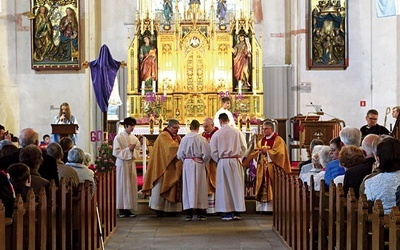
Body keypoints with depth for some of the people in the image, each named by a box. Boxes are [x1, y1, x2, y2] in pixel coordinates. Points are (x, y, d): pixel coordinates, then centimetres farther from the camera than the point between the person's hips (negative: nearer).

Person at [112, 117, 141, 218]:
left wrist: (133, 150, -10)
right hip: (122, 164, -5)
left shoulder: (134, 138, 10)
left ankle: (129, 208, 7)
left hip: (131, 163, 5)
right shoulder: (119, 137, -5)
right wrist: (128, 149, -16)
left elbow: (138, 151, 11)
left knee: (132, 186, 3)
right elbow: (116, 152, -10)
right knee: (122, 186, -3)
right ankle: (122, 209, 1)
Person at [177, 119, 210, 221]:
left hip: (187, 164, 2)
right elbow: (206, 154, -9)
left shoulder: (184, 139, -3)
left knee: (188, 187, 7)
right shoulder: (201, 139, -10)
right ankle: (200, 212, 7)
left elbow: (179, 154, 2)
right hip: (198, 164, -2)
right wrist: (204, 162, 9)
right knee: (199, 187, 6)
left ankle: (188, 213, 6)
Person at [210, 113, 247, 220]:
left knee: (224, 187, 5)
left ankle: (227, 212, 4)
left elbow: (213, 152, -3)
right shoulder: (237, 131, 0)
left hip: (223, 162, -1)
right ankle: (237, 212, 7)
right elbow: (243, 148, 3)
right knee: (237, 185, 6)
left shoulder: (216, 134, -4)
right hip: (236, 161, 1)